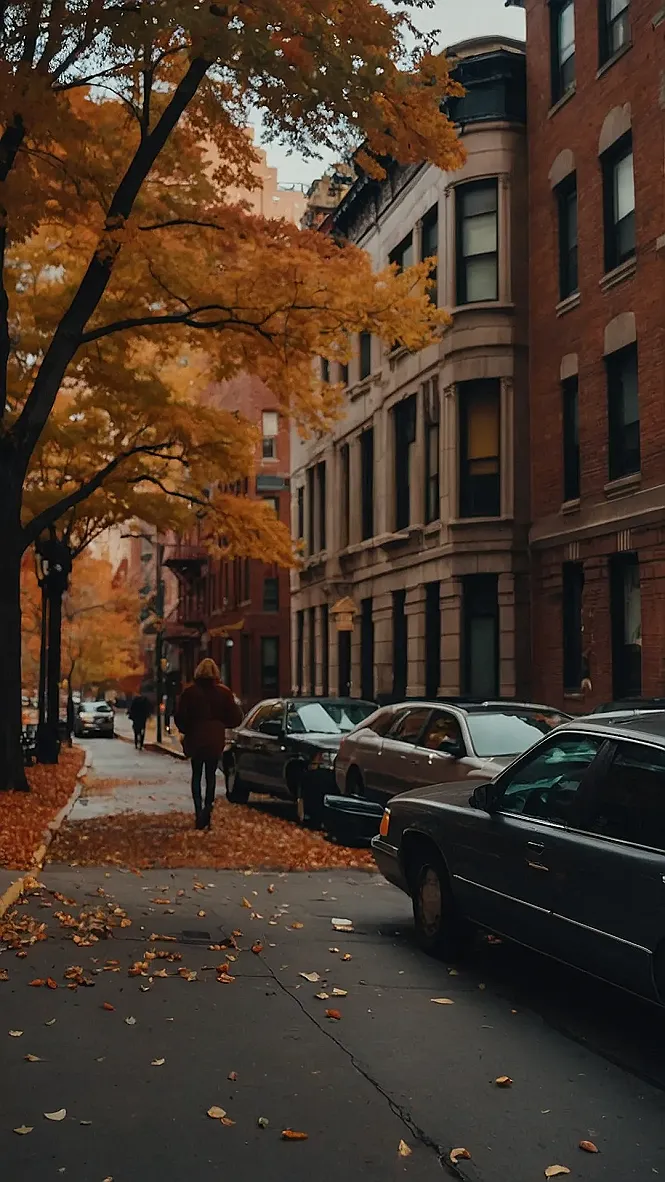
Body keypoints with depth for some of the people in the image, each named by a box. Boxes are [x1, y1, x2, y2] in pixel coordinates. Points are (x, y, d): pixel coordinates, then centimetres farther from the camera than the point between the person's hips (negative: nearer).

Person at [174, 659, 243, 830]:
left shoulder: (189, 692, -7)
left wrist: (185, 731, 12)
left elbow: (179, 717, -6)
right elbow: (235, 717, -1)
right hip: (216, 739, 1)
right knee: (210, 774, 11)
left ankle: (199, 810, -1)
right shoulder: (224, 692, -4)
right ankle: (208, 807, -9)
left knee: (196, 774, 11)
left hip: (195, 739, -1)